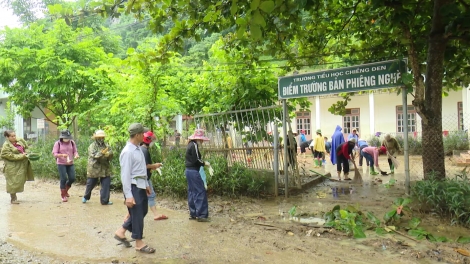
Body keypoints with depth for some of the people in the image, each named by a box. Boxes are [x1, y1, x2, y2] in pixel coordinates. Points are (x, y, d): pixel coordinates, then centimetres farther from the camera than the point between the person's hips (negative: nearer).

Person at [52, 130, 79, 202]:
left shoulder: (72, 142, 4)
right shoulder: (58, 143, -5)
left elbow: (75, 151, 6)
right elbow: (55, 154, -8)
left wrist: (76, 155, -18)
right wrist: (62, 155, -27)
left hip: (70, 164, 4)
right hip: (61, 164, -4)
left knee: (72, 178, 2)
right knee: (63, 179, -7)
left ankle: (65, 190, 31)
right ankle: (63, 195, 9)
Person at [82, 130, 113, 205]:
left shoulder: (107, 146, 6)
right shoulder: (92, 146, -6)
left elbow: (111, 156, 0)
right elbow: (94, 155, -22)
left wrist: (108, 154, -23)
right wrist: (101, 153, -37)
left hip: (105, 169, 3)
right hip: (94, 169, -3)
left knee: (106, 185, -1)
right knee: (90, 184, 13)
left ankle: (105, 200, 8)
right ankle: (86, 197, 38)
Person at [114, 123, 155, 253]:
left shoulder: (138, 149, 7)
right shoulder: (127, 152, -20)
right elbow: (125, 175, -21)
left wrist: (146, 184, 21)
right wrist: (128, 195, -21)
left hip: (141, 186, 9)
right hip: (133, 187, -9)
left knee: (143, 211, 19)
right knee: (137, 214, 4)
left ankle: (121, 232, 32)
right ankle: (139, 243, 20)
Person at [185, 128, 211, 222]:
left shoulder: (191, 144, 15)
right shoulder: (194, 145, -14)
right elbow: (196, 160, -18)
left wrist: (202, 162, 11)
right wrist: (204, 163, -4)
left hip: (188, 170, 10)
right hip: (193, 171, -10)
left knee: (192, 192, 13)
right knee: (201, 192, -6)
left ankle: (193, 214, 18)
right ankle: (201, 215, -4)